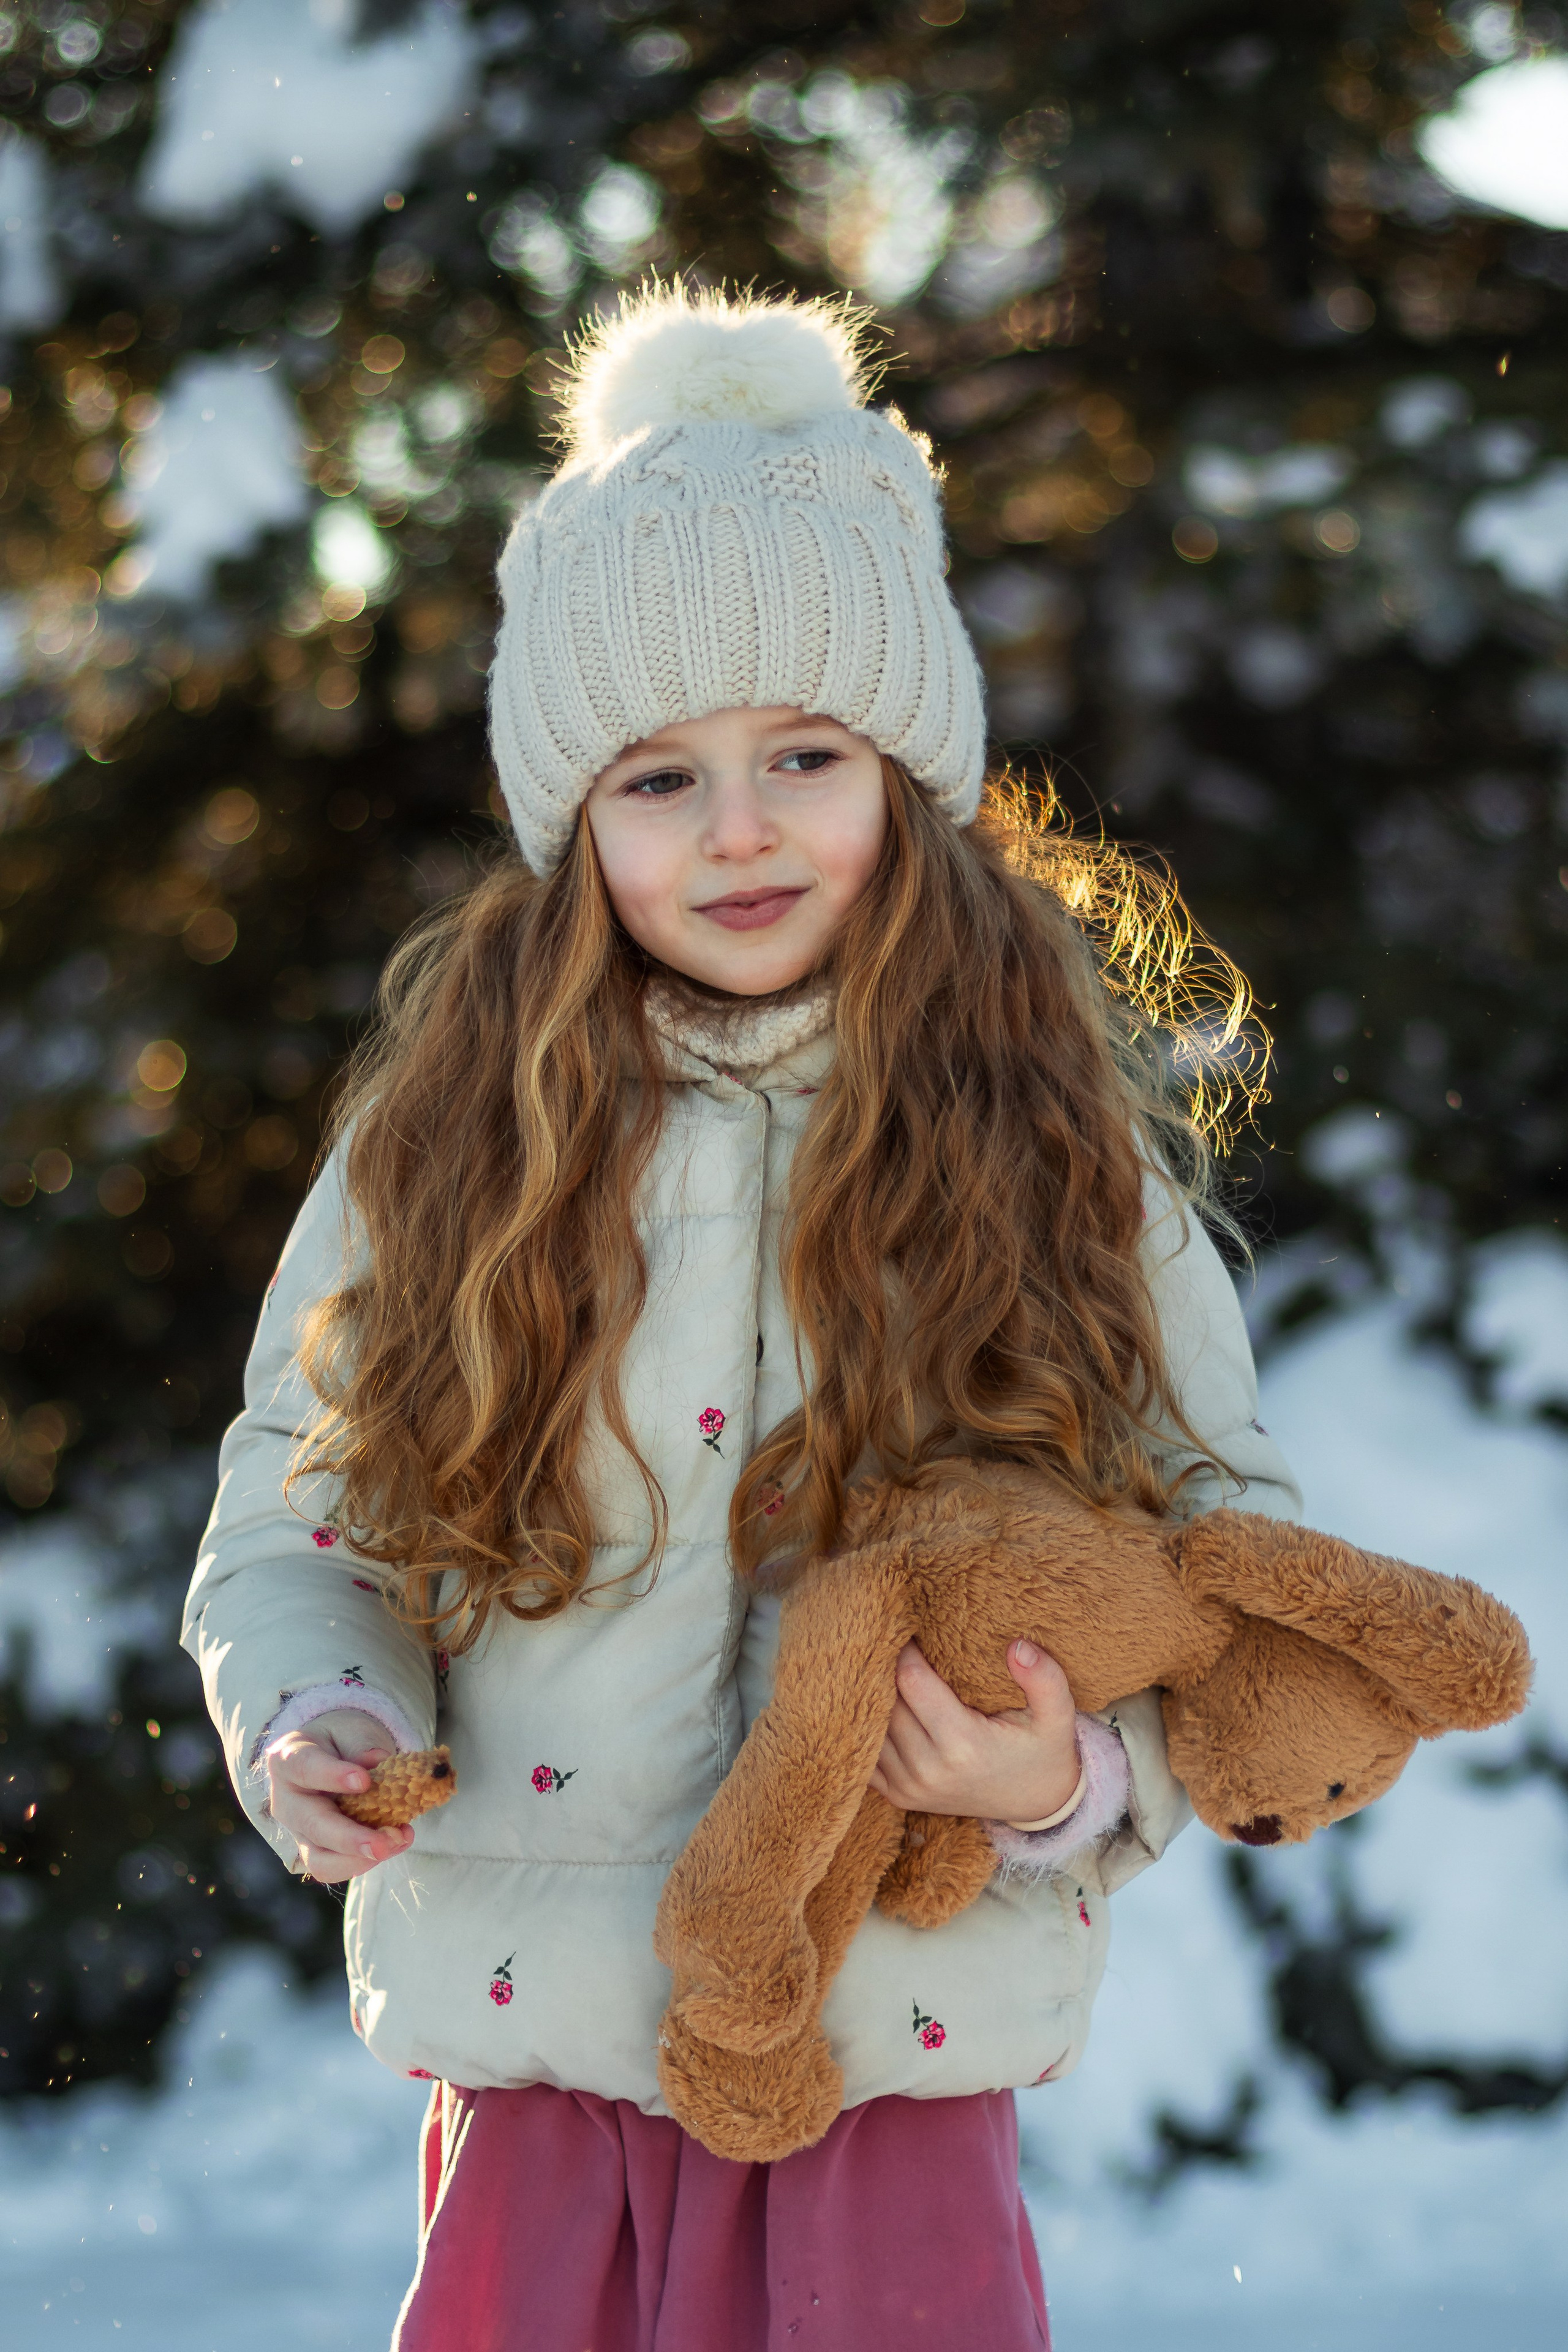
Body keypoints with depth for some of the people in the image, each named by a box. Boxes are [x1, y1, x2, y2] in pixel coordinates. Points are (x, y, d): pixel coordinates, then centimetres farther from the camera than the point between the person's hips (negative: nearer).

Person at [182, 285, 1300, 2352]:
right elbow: (299, 1506, 6)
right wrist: (309, 1721, -13)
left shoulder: (1057, 1145, -2)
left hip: (903, 2054, -1)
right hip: (533, 2033, 1)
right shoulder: (453, 1135, 0)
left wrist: (1073, 1782, -17)